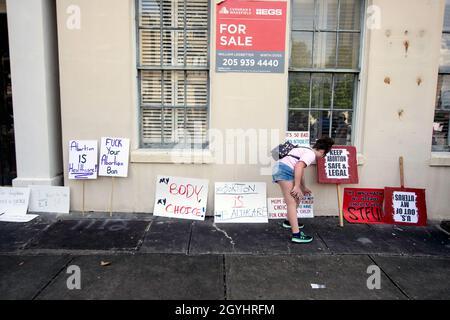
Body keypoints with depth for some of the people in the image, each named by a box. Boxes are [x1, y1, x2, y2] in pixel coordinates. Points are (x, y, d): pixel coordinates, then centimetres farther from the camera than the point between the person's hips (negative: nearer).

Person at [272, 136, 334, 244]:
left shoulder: (306, 151, 27)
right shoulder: (311, 154, -5)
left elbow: (300, 170, 38)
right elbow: (298, 166, -22)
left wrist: (303, 188, 49)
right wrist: (297, 186, -21)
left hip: (281, 169, 10)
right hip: (284, 170, -10)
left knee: (297, 197, 23)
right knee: (292, 203, -12)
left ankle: (289, 221, 37)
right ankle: (296, 234, -14)